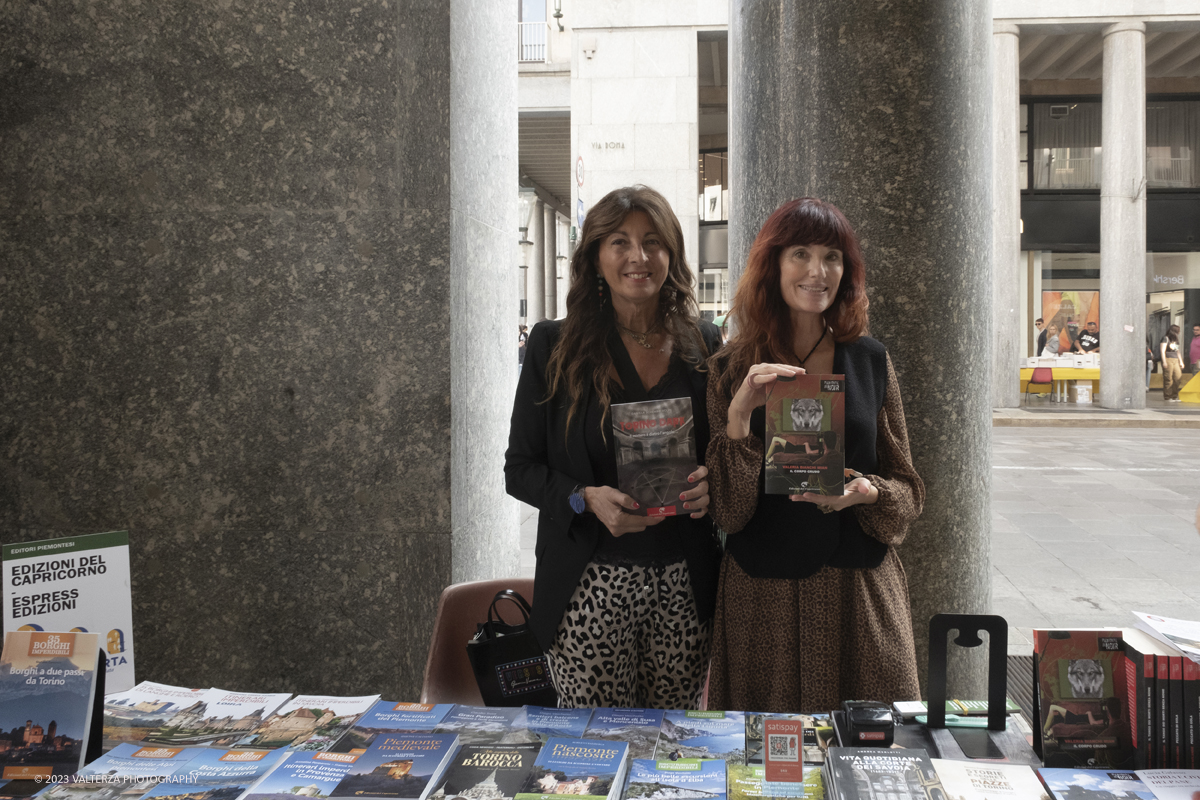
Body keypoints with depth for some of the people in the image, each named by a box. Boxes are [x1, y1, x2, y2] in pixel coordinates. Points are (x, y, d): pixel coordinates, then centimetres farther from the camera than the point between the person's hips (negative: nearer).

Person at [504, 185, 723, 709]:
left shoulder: (704, 344, 7)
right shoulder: (555, 345, 0)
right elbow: (520, 469, 1)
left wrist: (712, 483, -8)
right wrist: (587, 499, -16)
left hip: (686, 588, 2)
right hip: (590, 584, -2)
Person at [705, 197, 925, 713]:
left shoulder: (870, 361, 6)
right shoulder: (731, 369, 0)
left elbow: (907, 489, 9)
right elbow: (727, 510, -6)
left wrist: (867, 492, -13)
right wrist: (739, 413, -18)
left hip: (861, 592, 2)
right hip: (764, 594, -1)